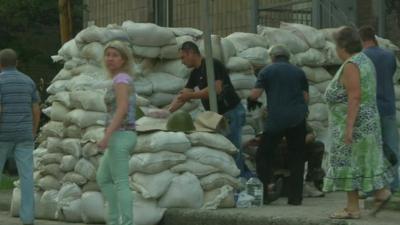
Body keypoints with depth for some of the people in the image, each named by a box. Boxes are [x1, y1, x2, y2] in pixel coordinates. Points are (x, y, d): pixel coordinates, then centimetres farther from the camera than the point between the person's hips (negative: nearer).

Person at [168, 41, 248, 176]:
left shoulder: (212, 65, -14)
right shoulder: (196, 73, 13)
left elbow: (216, 89, -25)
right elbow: (183, 95, 14)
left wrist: (191, 95, -18)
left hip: (231, 113, -9)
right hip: (218, 114, 9)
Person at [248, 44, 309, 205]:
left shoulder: (267, 71, 4)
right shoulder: (299, 72, 13)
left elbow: (255, 94, -2)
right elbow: (305, 97, 9)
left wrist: (250, 102, 19)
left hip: (276, 119, -3)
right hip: (298, 119, 3)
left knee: (263, 154, 7)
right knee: (296, 158, 9)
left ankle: (268, 185, -14)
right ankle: (295, 196, 6)